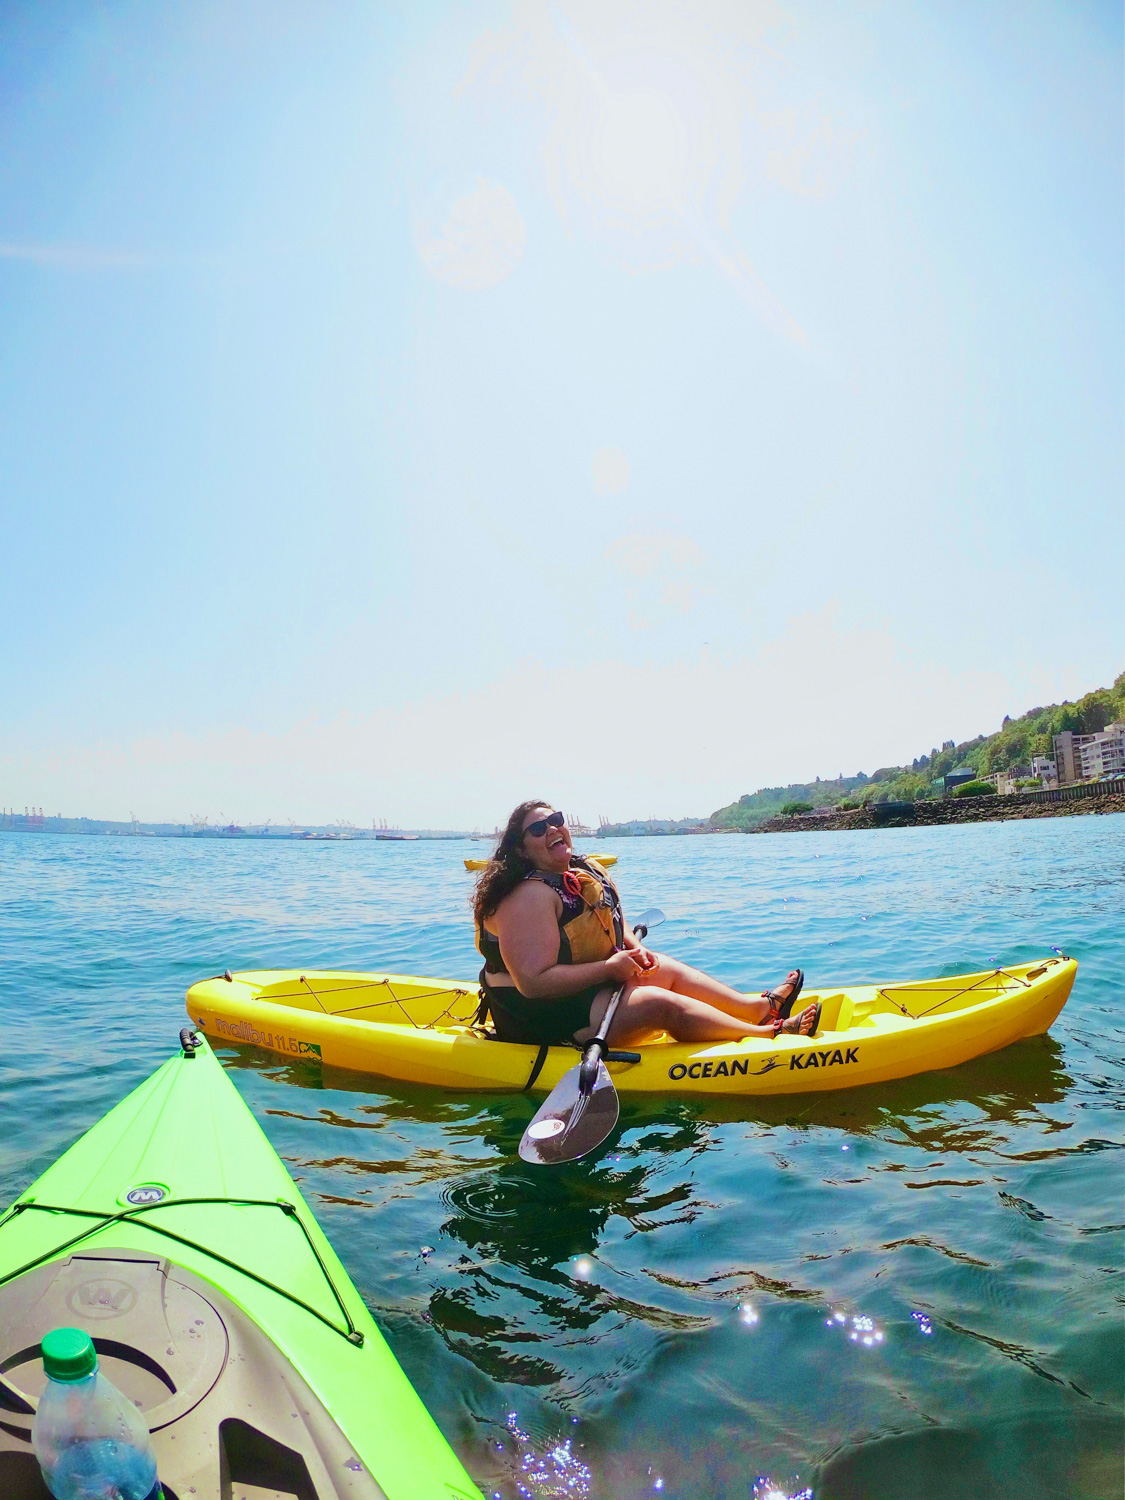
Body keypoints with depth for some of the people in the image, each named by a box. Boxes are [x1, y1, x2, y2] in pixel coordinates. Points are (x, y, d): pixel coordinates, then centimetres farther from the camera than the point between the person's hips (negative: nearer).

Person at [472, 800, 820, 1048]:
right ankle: (771, 1032, -9)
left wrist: (634, 948, 2)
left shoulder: (588, 871, 6)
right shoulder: (530, 895, -23)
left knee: (666, 968, 8)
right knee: (662, 1004, -18)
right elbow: (534, 982, -30)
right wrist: (609, 968, -24)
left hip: (588, 987, 10)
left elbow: (615, 923, 23)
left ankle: (760, 1007, 14)